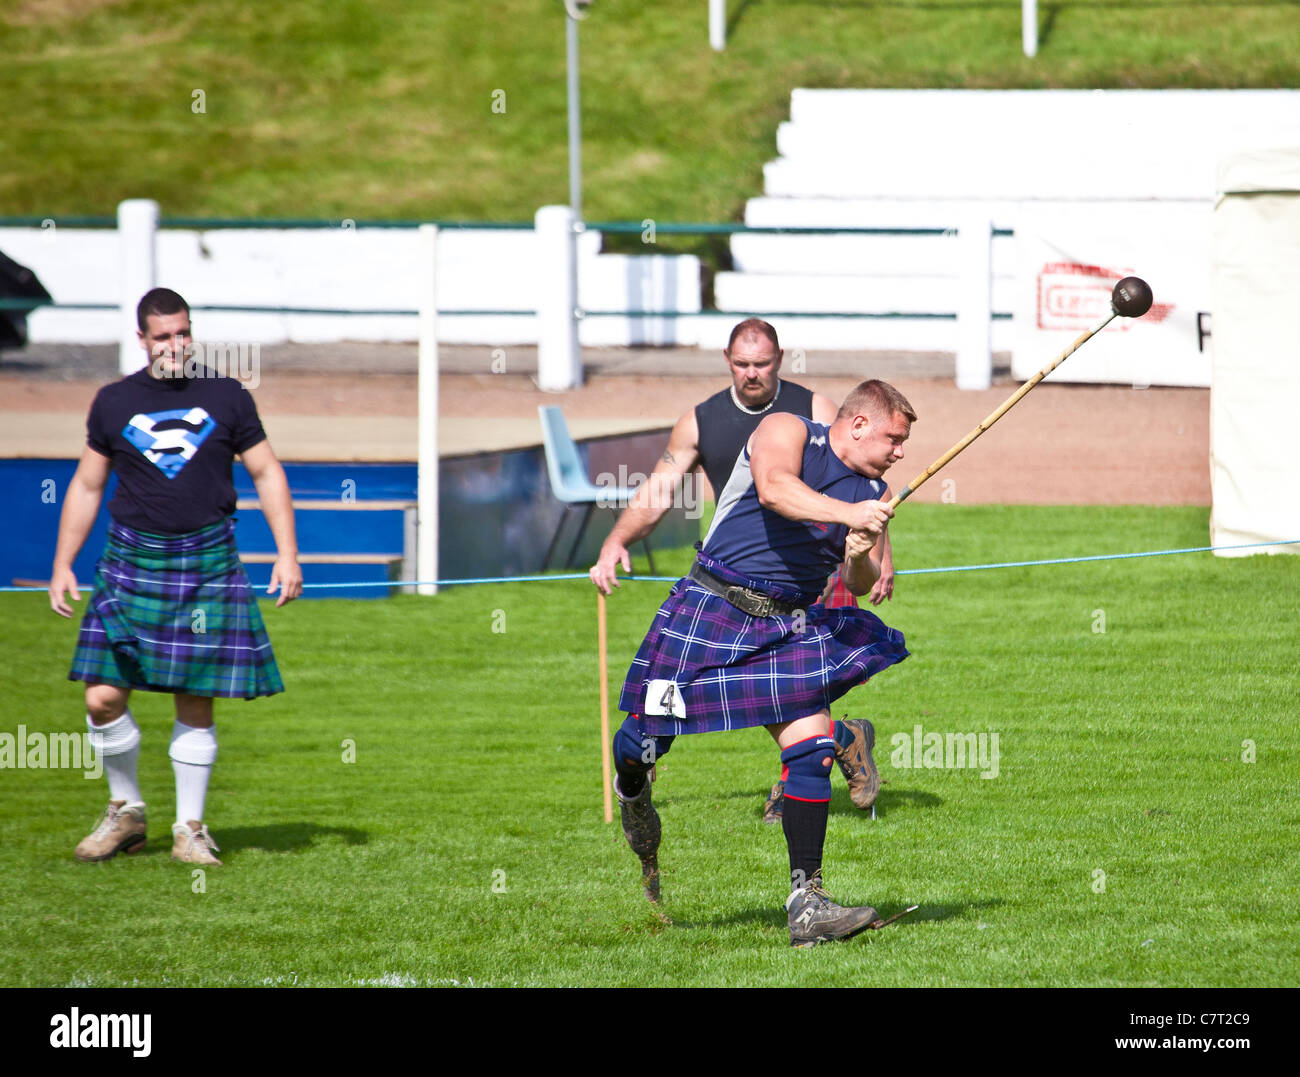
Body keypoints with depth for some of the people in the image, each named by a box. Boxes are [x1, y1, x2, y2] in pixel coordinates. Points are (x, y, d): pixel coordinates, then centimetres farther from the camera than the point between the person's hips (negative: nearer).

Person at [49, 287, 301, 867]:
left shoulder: (226, 397, 4)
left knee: (196, 703, -1)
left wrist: (287, 554, 0)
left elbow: (267, 473, 8)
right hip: (132, 562, 1)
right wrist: (62, 564, 10)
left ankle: (190, 829, 12)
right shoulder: (114, 402, 7)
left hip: (207, 565, -1)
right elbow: (87, 485, 14)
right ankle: (126, 811, 14)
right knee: (103, 698, -7)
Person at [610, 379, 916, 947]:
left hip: (791, 628, 5)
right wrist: (847, 512, -39)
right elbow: (773, 489, -27)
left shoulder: (872, 493, 11)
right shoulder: (785, 431, -5)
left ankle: (806, 903, -14)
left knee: (812, 746, -13)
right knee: (646, 737, 3)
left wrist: (862, 558, -14)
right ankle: (632, 792, 41)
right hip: (712, 604, -5)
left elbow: (861, 584, 9)